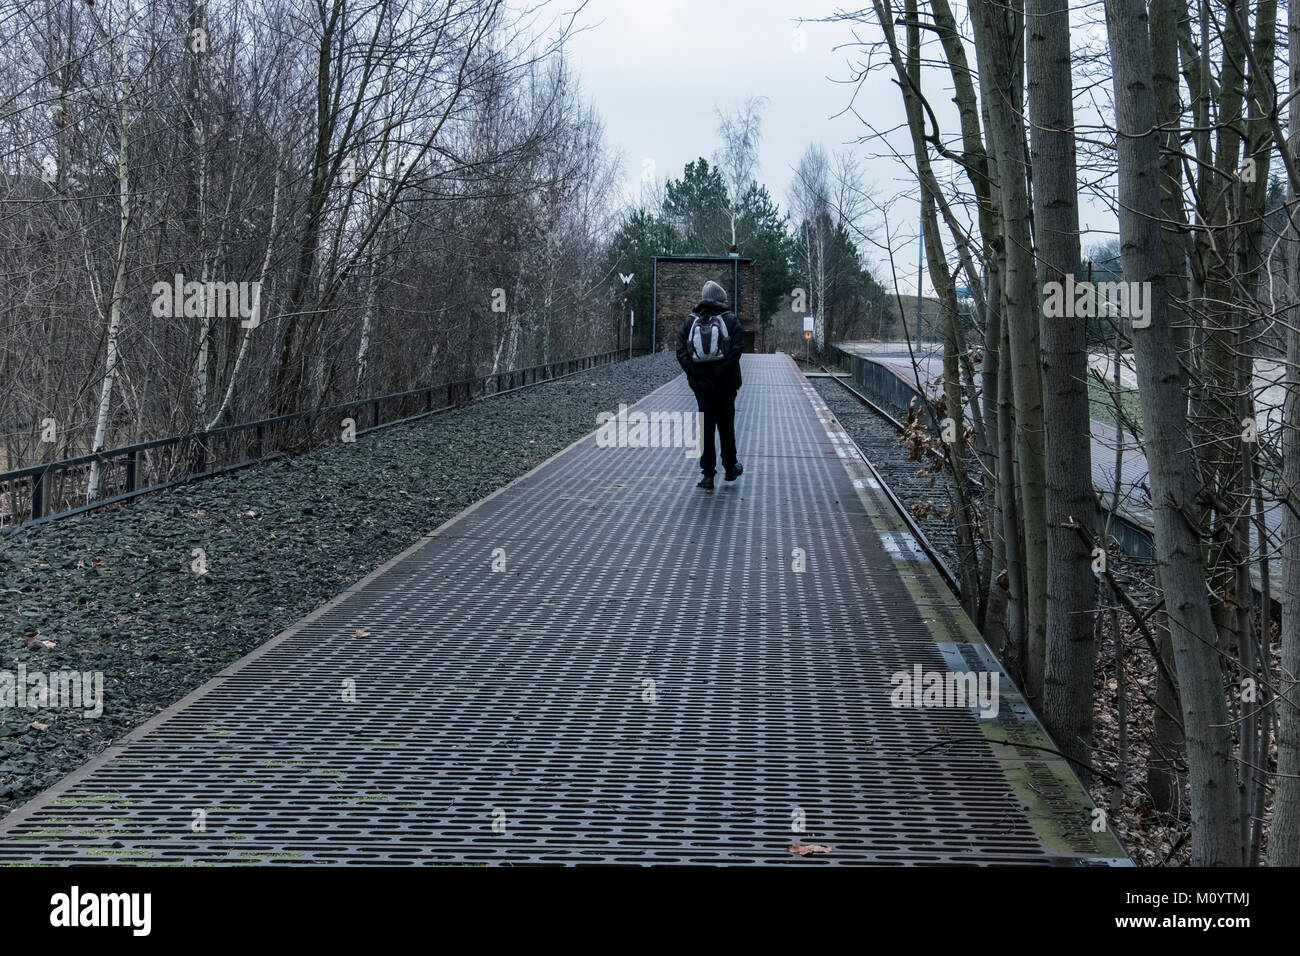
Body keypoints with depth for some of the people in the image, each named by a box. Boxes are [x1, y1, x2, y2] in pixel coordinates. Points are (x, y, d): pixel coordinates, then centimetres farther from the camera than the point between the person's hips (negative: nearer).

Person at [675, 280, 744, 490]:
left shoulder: (690, 321, 4)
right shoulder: (730, 320, -3)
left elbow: (681, 352, -5)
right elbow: (737, 349, -15)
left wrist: (695, 375, -8)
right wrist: (721, 374, -16)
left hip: (700, 384, 1)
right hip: (725, 384, -1)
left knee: (706, 427, 4)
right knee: (726, 425, 14)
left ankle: (708, 474, -2)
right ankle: (730, 468, 27)